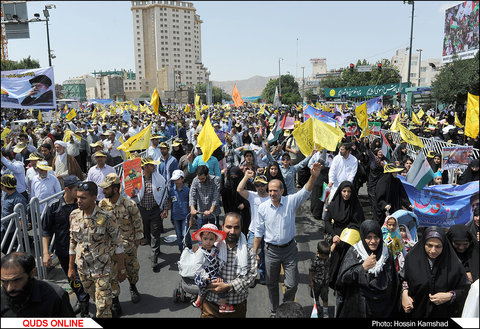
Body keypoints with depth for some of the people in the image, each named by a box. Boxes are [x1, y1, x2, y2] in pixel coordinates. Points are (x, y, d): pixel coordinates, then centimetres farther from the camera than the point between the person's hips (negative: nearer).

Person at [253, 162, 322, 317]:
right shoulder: (263, 207, -5)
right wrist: (254, 252, 1)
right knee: (272, 284, 13)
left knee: (292, 284, 5)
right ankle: (274, 312, 35)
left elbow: (305, 192, -26)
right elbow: (259, 232, 2)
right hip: (271, 250, 1)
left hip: (289, 249, -1)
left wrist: (313, 176, -44)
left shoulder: (290, 201, -8)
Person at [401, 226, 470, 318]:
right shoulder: (412, 258, -12)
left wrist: (450, 296, -20)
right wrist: (404, 294, -12)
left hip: (443, 314, 0)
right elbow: (404, 278, 3)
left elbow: (466, 289, -4)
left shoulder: (453, 264, -15)